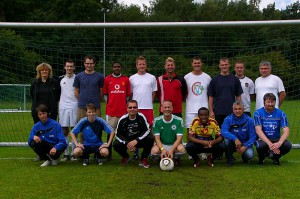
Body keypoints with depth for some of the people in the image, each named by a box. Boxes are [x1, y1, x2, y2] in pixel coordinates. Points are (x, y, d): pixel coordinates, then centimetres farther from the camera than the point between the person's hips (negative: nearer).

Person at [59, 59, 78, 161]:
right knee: (64, 131, 4)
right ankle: (66, 153, 11)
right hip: (63, 107, 3)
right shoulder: (61, 79, 9)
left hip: (74, 107, -3)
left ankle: (73, 153, 7)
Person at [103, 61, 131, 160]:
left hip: (123, 110, 0)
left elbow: (128, 95, 11)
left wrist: (124, 105, 5)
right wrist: (109, 104, 2)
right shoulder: (107, 79, 6)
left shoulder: (126, 79, 7)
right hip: (111, 110, 0)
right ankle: (109, 153, 9)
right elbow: (105, 94, 11)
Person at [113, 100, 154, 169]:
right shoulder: (123, 119, -14)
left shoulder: (141, 117, -17)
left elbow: (146, 130, -17)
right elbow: (118, 134, -11)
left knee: (151, 138, -29)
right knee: (116, 144, -27)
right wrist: (127, 143, -28)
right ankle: (125, 157, 10)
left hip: (139, 140, 0)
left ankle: (144, 158, -3)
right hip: (126, 140, 1)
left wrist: (136, 140, -30)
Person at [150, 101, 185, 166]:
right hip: (162, 145, 0)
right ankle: (162, 158, 4)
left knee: (181, 149, -34)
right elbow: (157, 138, -10)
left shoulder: (179, 120, -10)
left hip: (174, 145, 0)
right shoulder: (156, 121, -7)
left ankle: (176, 158, 3)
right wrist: (163, 149, -31)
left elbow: (179, 138, -14)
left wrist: (171, 150, -30)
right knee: (154, 150, -33)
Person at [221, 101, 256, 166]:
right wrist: (235, 139, -42)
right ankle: (230, 159, -6)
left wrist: (245, 147, -26)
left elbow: (252, 136, -9)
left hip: (245, 143, 0)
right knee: (227, 139, -32)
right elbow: (223, 131, -28)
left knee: (250, 154, -29)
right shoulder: (228, 119, -11)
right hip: (233, 143, 0)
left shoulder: (249, 120, -8)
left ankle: (244, 157, 11)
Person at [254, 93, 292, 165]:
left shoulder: (281, 113, -2)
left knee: (288, 145, -28)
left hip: (276, 139, 2)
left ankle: (275, 156, 7)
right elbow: (258, 131, -18)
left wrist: (279, 143, -32)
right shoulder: (258, 113, -7)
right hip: (263, 139, -2)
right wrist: (270, 144, -32)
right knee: (261, 145, -36)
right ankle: (261, 157, 3)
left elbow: (286, 131, -11)